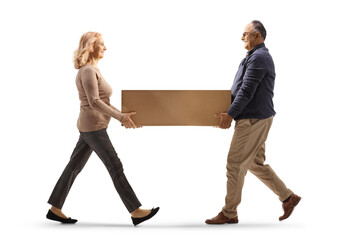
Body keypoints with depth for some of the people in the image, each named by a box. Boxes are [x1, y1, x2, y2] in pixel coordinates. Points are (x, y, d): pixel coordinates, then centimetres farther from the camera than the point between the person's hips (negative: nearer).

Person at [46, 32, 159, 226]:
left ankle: (55, 209, 17)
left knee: (74, 166, 11)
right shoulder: (88, 71, -14)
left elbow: (102, 101, 20)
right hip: (93, 126, -10)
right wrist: (121, 117, -20)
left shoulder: (93, 70, 16)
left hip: (92, 126, 10)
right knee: (115, 167, -8)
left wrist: (122, 115, 14)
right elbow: (94, 102, -22)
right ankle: (136, 212, -5)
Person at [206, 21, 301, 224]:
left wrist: (231, 114, -19)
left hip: (253, 119, -11)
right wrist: (230, 111, 18)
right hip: (255, 118, 11)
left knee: (235, 164, -5)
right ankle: (288, 197, 19)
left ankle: (229, 213, 4)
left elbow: (247, 91, -21)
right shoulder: (259, 56, 20)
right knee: (255, 164, 15)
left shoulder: (258, 57, -14)